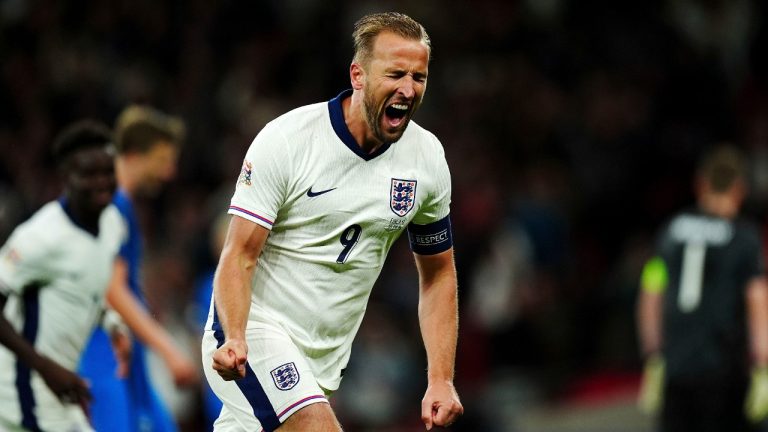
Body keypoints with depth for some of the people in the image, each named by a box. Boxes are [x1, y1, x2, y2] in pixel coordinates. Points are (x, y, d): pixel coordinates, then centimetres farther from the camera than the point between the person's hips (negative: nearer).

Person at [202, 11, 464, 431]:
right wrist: (235, 340, -32)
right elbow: (239, 256, -15)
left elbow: (437, 274, 10)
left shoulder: (428, 157, 0)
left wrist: (441, 381, 1)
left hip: (326, 357, 5)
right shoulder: (285, 140, -15)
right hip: (255, 331, -5)